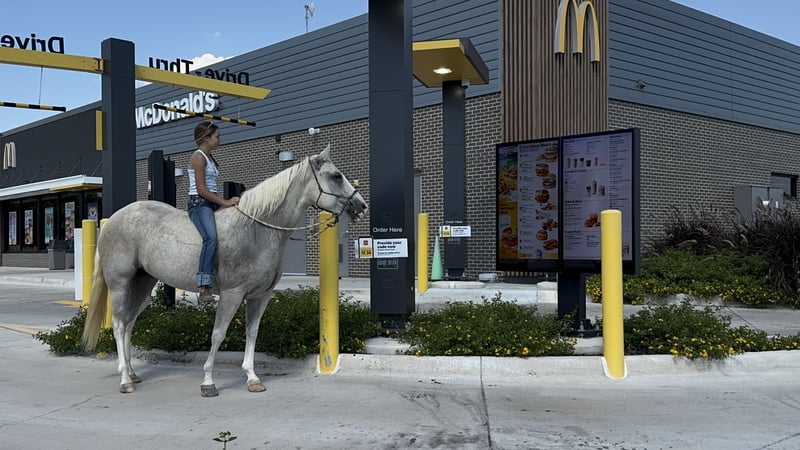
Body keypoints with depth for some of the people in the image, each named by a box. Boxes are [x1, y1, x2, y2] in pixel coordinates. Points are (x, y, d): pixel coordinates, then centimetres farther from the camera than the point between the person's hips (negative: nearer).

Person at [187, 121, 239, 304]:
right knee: (211, 237, -32)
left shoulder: (210, 158, 21)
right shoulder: (199, 157, -8)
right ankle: (204, 287, -40)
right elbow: (201, 189, -16)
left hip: (211, 203, 10)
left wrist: (227, 202, 11)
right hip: (199, 203, -10)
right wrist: (224, 202, -17)